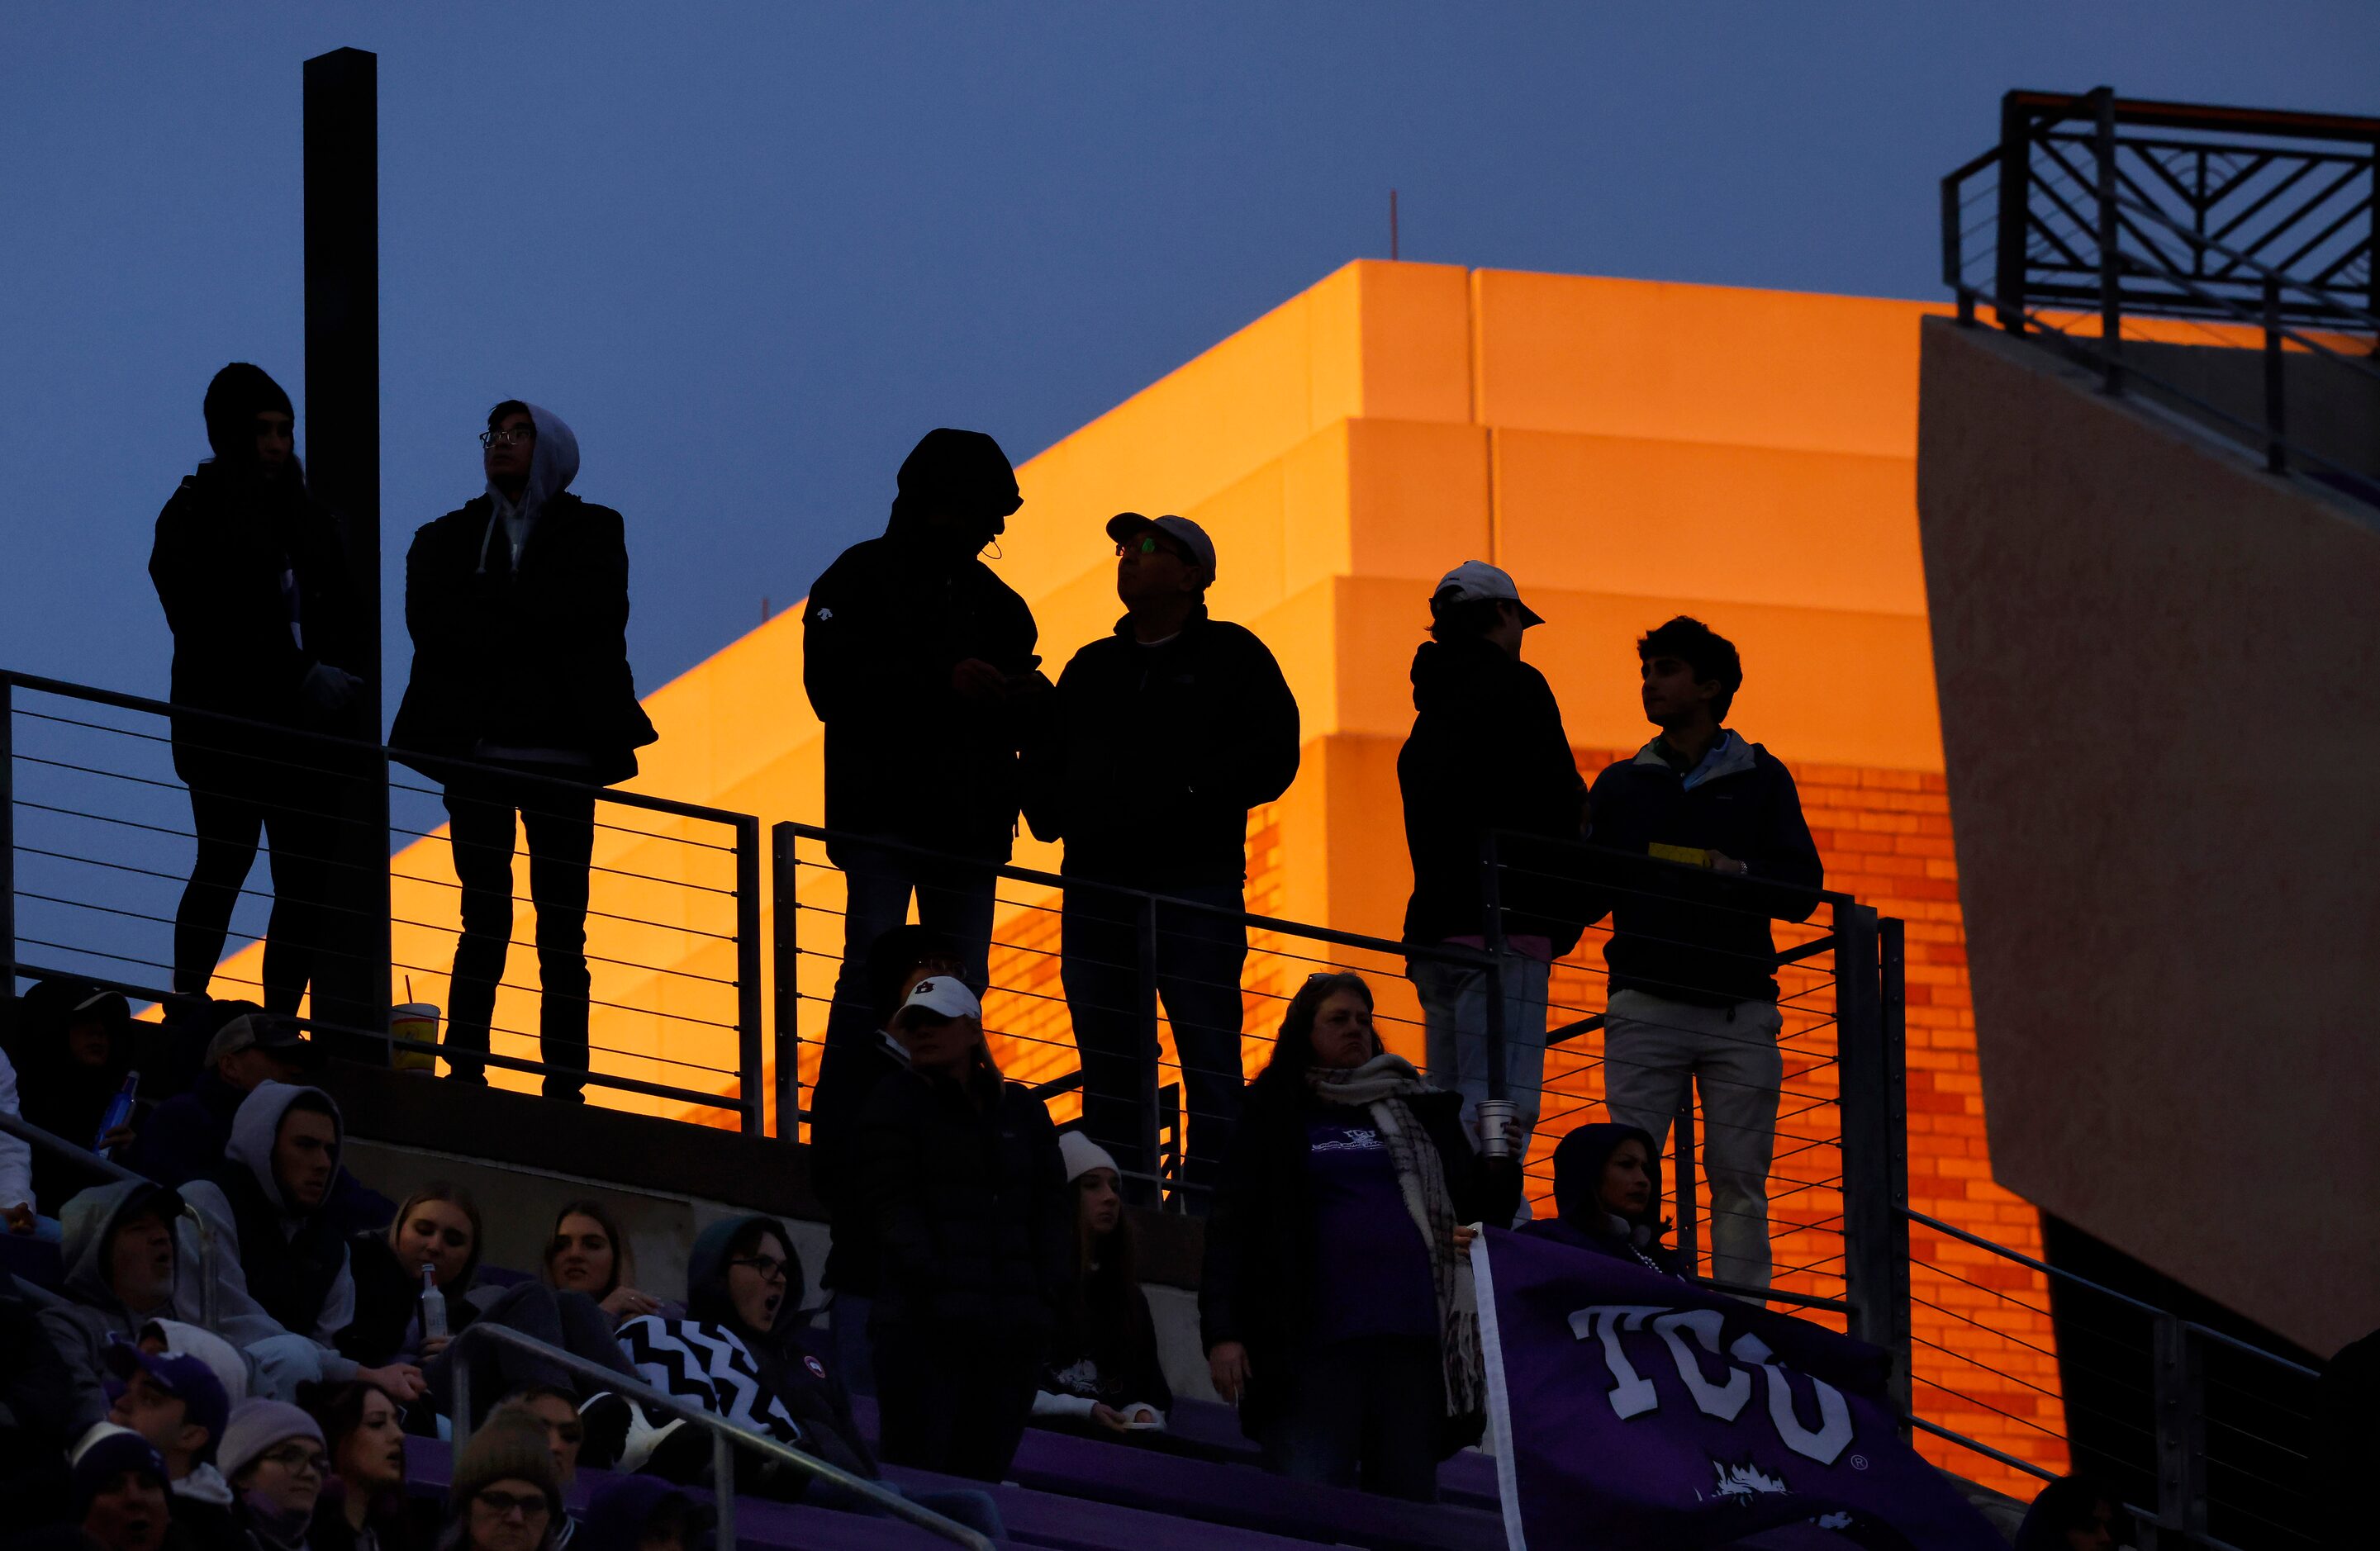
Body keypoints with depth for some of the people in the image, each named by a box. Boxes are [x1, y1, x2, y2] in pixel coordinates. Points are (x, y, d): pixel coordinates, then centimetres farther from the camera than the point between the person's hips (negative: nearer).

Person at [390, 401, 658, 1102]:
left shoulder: (591, 532, 10)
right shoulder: (449, 537, 14)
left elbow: (591, 611, -8)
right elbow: (431, 619, -4)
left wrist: (490, 616, -8)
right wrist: (534, 622, -12)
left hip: (560, 748, -1)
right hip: (475, 747, 1)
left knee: (562, 928, -2)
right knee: (485, 920, -3)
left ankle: (565, 1084, -3)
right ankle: (464, 1072, -3)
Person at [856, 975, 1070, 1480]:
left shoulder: (1021, 1110, 19)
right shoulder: (895, 1103, 7)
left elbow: (1052, 1208, 16)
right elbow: (893, 1209, -4)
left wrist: (1047, 1291, 1)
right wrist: (935, 1285, -16)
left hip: (1013, 1327, 4)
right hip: (926, 1326, -4)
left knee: (984, 1473, 2)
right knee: (917, 1475, -12)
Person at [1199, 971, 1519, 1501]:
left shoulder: (1416, 1109, 21)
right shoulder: (1274, 1114, 12)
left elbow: (1475, 1205, 20)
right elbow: (1231, 1227, 5)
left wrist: (1500, 1169, -3)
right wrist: (1221, 1332, -7)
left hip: (1410, 1337, 3)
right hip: (1316, 1338, -3)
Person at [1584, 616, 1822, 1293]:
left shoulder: (1761, 780, 13)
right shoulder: (1622, 786, 17)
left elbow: (1803, 889, 3)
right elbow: (1585, 897, 13)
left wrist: (1739, 873, -15)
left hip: (1739, 1009, -1)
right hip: (1647, 1003, 1)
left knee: (1740, 1180, -3)